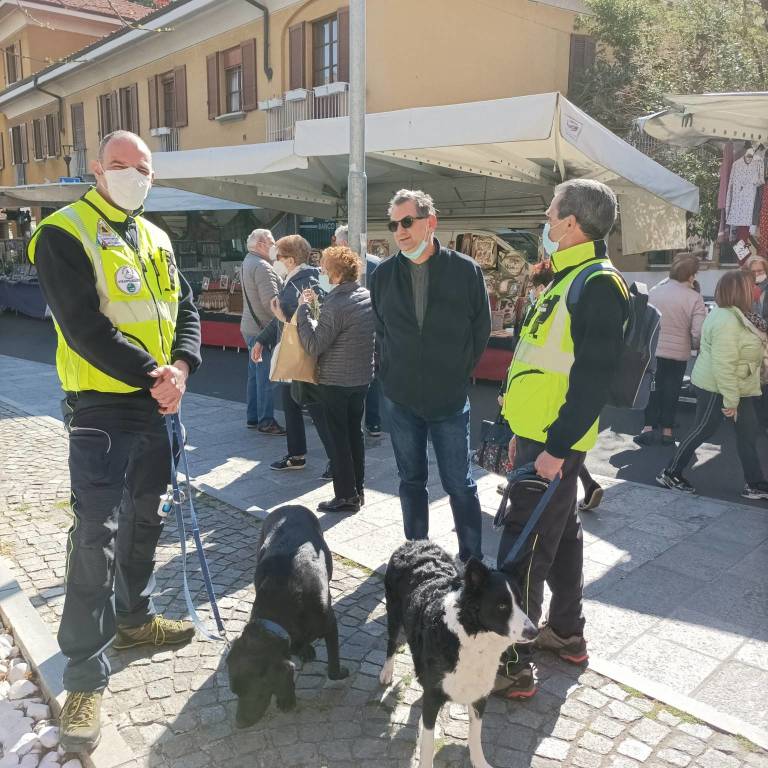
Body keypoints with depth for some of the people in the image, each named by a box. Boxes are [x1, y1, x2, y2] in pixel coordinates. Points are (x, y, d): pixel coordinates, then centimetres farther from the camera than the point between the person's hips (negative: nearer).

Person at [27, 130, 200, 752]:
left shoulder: (156, 239, 13)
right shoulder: (64, 234, -9)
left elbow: (185, 308, 12)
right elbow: (85, 327, -18)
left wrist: (181, 365, -8)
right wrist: (153, 375, -17)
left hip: (154, 405, 7)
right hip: (100, 407, -7)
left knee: (144, 520, 18)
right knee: (96, 538, -8)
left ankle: (134, 618, 38)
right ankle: (85, 676, 4)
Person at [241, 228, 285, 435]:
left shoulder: (249, 261, 15)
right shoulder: (262, 267, -18)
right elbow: (271, 301, -26)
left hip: (251, 327, 10)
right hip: (263, 330, -10)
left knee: (255, 374, 16)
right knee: (266, 377, -3)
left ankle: (252, 418, 24)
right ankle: (266, 422, 4)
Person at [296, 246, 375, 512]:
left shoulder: (336, 304, -22)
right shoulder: (366, 296, 4)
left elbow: (314, 345, -20)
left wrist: (303, 310, -14)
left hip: (335, 381, -8)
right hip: (362, 377, 8)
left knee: (337, 438, 3)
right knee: (355, 433, 17)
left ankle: (346, 496, 9)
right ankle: (358, 490, 26)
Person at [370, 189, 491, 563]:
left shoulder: (466, 270, -7)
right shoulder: (383, 274, 0)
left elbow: (481, 330, 2)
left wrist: (459, 374, 2)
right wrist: (390, 375, 5)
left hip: (450, 399, -3)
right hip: (400, 399, 3)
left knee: (459, 484, 5)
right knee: (411, 480, 15)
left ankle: (472, 560, 20)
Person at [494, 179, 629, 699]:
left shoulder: (598, 285, -17)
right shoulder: (568, 279, 14)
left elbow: (594, 378, -23)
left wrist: (558, 446, -23)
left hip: (556, 443, -10)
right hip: (540, 435, 10)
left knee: (525, 549, -5)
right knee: (560, 534, 19)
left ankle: (513, 664, 6)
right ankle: (567, 633, 34)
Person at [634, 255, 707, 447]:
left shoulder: (653, 291, -5)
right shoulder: (694, 298, -13)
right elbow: (698, 333, -15)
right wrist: (695, 347, 6)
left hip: (653, 350, 2)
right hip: (678, 353, -2)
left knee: (652, 388, 15)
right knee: (671, 391, 12)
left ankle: (649, 427, 10)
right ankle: (667, 430, 17)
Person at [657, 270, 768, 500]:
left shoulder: (734, 314, 8)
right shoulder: (727, 321, -25)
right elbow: (723, 364, -29)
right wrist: (730, 399, -26)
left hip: (737, 386, 10)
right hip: (717, 388, -10)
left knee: (748, 433, 10)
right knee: (703, 431, 1)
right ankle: (670, 474, 14)